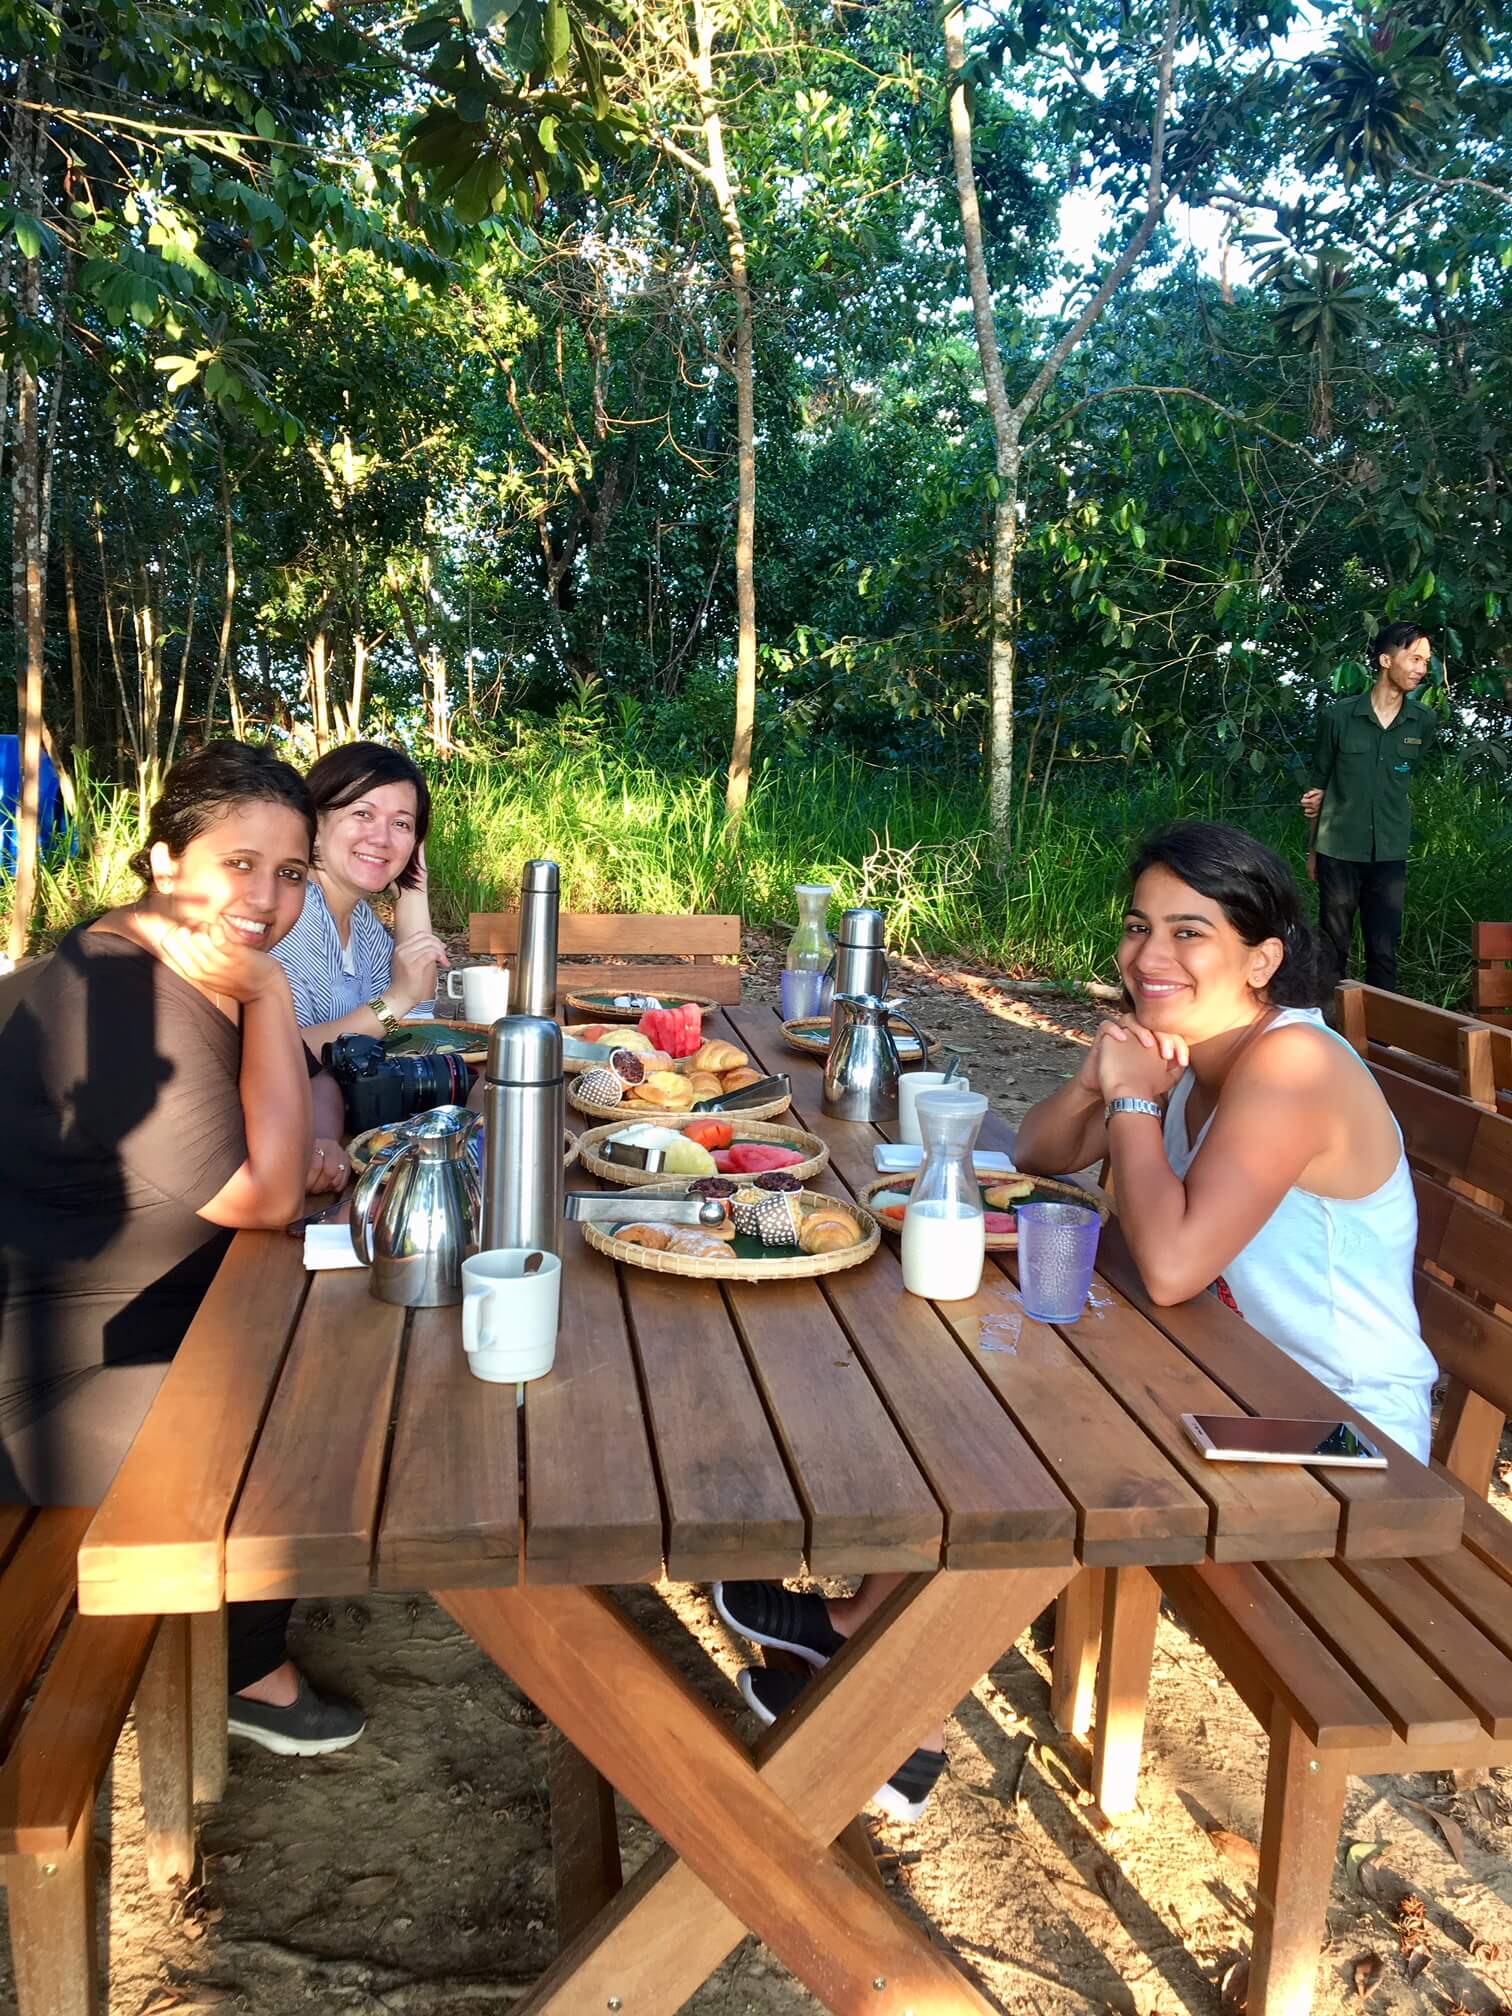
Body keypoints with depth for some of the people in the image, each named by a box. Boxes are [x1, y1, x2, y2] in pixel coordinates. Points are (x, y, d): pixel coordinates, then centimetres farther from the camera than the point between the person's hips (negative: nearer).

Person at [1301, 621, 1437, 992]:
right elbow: (1319, 785, 5)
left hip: (1390, 854, 2)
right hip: (1339, 851, -2)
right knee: (1334, 949, 5)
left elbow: (1402, 778, 14)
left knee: (1384, 951, 5)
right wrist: (1314, 850, 7)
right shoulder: (1337, 716, -4)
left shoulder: (1424, 723, 2)